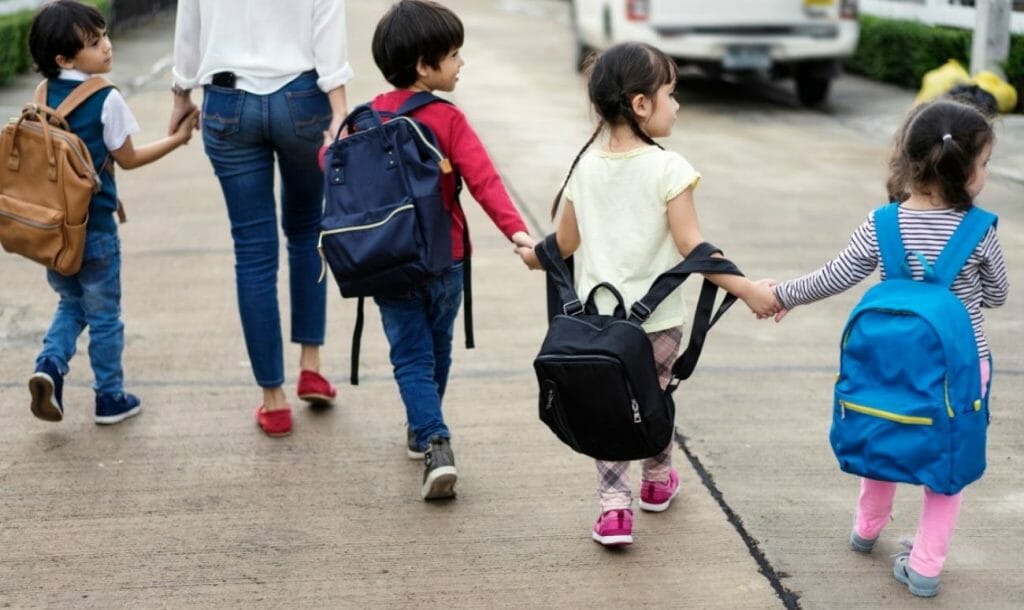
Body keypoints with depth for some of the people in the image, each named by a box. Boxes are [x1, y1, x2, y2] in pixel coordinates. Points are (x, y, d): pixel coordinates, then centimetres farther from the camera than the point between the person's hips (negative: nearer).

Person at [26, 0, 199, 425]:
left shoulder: (44, 95, 2)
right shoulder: (106, 100, -15)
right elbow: (128, 159, -6)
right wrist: (178, 138, 3)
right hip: (93, 228, -5)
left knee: (71, 303, 23)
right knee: (103, 314, 9)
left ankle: (50, 364, 0)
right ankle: (110, 399, 19)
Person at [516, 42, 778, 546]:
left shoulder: (586, 167, 0)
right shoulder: (668, 168, -14)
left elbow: (565, 242, 8)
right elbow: (691, 246, -18)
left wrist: (534, 257, 28)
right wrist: (746, 288, -15)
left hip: (599, 316, 3)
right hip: (657, 318, -2)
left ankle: (614, 508, 0)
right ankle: (657, 484, 40)